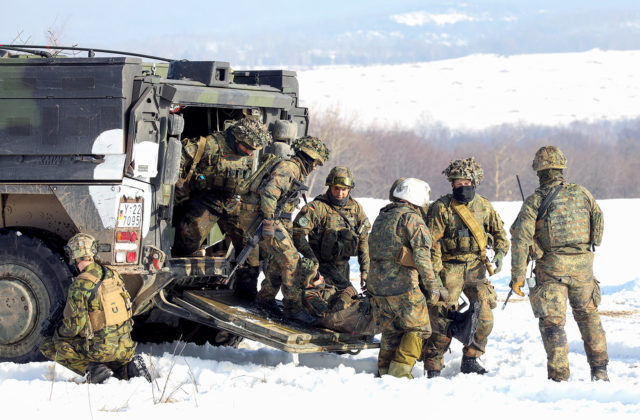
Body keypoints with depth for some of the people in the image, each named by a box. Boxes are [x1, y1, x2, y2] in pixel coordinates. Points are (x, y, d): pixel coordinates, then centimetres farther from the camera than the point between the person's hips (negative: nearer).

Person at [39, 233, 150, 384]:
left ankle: (93, 369, -6)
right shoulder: (113, 275, 4)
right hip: (126, 348, 6)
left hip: (101, 348, -6)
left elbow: (74, 326, -17)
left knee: (48, 346, 7)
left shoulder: (80, 286, -17)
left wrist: (58, 333, 5)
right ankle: (129, 366, 5)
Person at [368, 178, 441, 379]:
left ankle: (384, 372, 14)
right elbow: (421, 254, -17)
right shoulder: (411, 218, -9)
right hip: (403, 287, -7)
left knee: (390, 332, 16)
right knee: (417, 328, 5)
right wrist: (432, 284, -15)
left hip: (377, 286, 7)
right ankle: (400, 371, -4)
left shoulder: (381, 218, 16)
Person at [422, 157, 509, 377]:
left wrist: (500, 253, 2)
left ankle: (470, 359, 13)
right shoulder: (441, 207, -7)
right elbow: (432, 241, -9)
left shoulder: (483, 206, 7)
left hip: (476, 268, 4)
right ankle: (433, 366, 4)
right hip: (449, 267, -4)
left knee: (484, 317, -3)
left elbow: (499, 231, 20)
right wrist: (435, 271, -15)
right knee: (442, 317, -7)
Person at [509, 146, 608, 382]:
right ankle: (599, 370, 21)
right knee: (588, 315, 19)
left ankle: (559, 376, -8)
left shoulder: (534, 201, -4)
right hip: (583, 265, 3)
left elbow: (520, 239, -11)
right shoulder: (582, 194, 6)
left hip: (551, 268, -3)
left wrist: (517, 276, -9)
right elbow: (598, 224, 17)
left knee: (552, 321, 0)